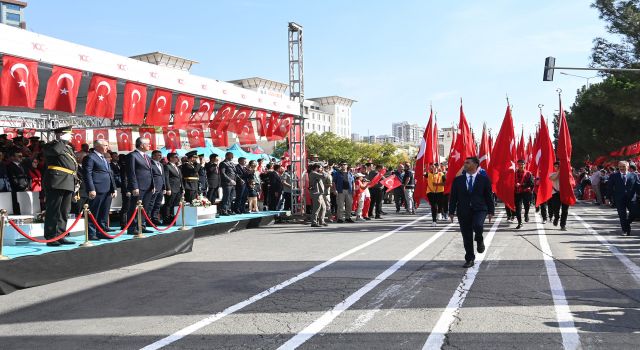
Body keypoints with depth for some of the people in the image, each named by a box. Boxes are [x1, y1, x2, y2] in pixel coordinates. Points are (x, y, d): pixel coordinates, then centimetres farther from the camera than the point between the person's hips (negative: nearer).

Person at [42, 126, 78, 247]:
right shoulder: (51, 145, -2)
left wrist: (76, 181, 17)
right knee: (53, 211, -5)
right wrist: (62, 141, -12)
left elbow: (74, 167, 26)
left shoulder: (69, 148, 22)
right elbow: (55, 150, -28)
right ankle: (50, 238, -3)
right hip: (56, 183, -8)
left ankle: (60, 236, 16)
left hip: (68, 185, 8)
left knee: (64, 212, 10)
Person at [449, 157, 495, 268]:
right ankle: (469, 259, 18)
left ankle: (479, 240, 3)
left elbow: (489, 196, 5)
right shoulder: (458, 180, 7)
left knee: (477, 225, -31)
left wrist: (491, 211, 0)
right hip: (464, 211, 2)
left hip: (479, 209, -2)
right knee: (467, 237, 4)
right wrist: (451, 211, 1)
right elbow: (453, 197, 7)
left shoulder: (484, 179, 3)